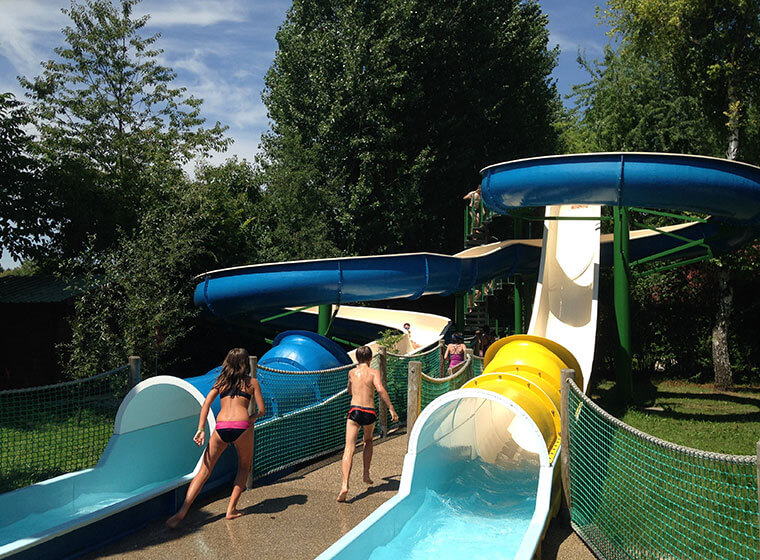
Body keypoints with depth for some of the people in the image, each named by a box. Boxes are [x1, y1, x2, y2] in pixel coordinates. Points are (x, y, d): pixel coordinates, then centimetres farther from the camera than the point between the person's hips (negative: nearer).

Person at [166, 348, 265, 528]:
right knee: (244, 467, 22)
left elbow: (206, 404, 7)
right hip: (242, 427, -2)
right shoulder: (252, 382, 14)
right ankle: (231, 509, 16)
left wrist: (201, 429, 1)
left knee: (204, 470, 7)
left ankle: (181, 513, -2)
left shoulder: (221, 381, 19)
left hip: (221, 427, 2)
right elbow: (261, 410, 11)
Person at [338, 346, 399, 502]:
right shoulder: (374, 372, 4)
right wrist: (392, 409, -13)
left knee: (349, 448, -7)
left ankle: (345, 485, -22)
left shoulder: (352, 372, 14)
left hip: (354, 411, 0)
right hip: (370, 413, 0)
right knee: (368, 441, 29)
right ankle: (366, 474, 27)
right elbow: (380, 389, -14)